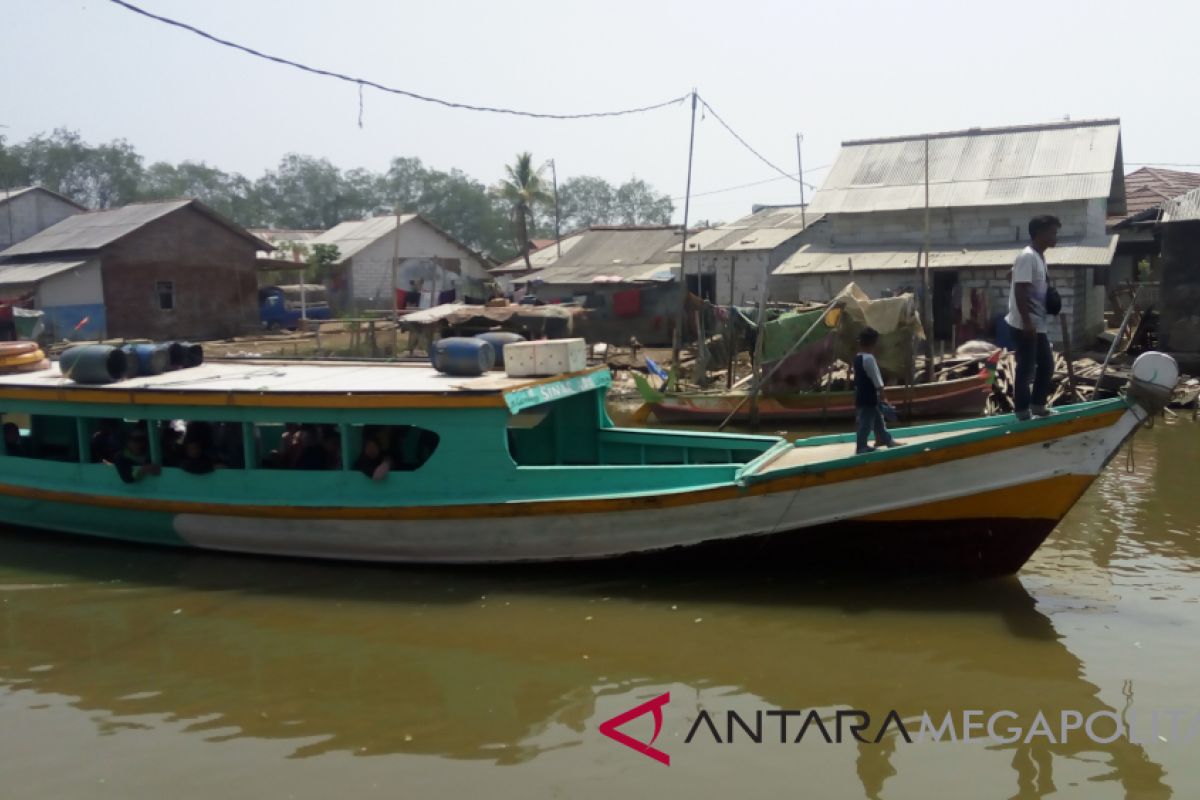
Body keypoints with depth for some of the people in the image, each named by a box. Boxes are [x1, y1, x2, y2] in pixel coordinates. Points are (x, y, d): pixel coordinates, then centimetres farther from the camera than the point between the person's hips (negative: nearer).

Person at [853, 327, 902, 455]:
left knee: (878, 418, 22)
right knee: (866, 423, -1)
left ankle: (886, 439, 34)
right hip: (868, 398, -10)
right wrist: (881, 393, -12)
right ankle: (861, 447, 5)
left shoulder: (857, 358, 9)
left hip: (862, 396, 10)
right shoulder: (869, 358, -21)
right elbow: (877, 380, -20)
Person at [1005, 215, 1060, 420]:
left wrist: (1051, 299, 12)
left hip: (1037, 326, 10)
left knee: (1047, 364, 16)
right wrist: (1027, 323, -24)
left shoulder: (1039, 257, 14)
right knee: (1026, 368, -3)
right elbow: (1020, 292, -23)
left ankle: (1038, 405, 27)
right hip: (1024, 326, -10)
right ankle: (1022, 412, 6)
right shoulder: (1027, 257, -17)